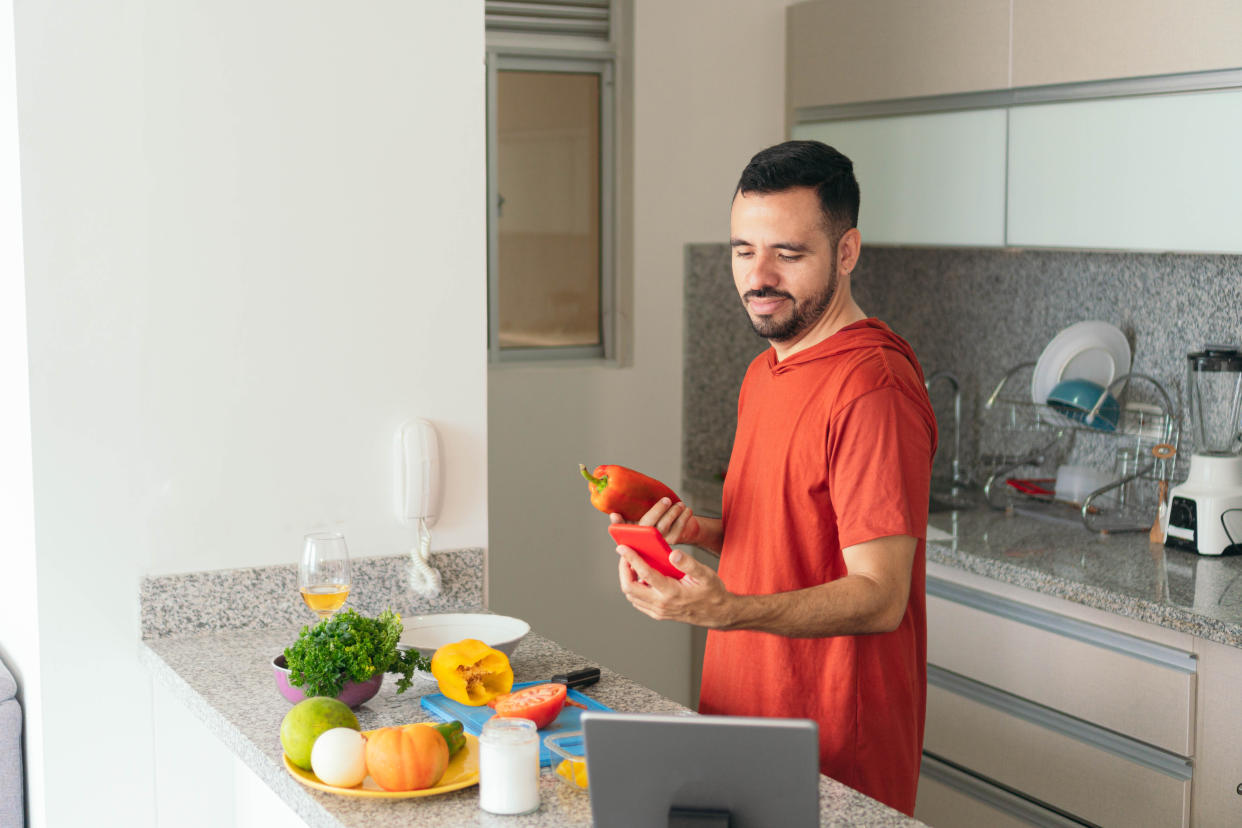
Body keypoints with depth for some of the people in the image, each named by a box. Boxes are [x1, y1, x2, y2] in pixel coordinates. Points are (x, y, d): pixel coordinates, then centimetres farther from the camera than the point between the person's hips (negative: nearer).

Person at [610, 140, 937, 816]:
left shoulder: (874, 388, -20)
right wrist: (699, 530, 0)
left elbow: (878, 598, -23)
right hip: (744, 711, 9)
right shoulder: (766, 373, 10)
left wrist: (726, 608, -36)